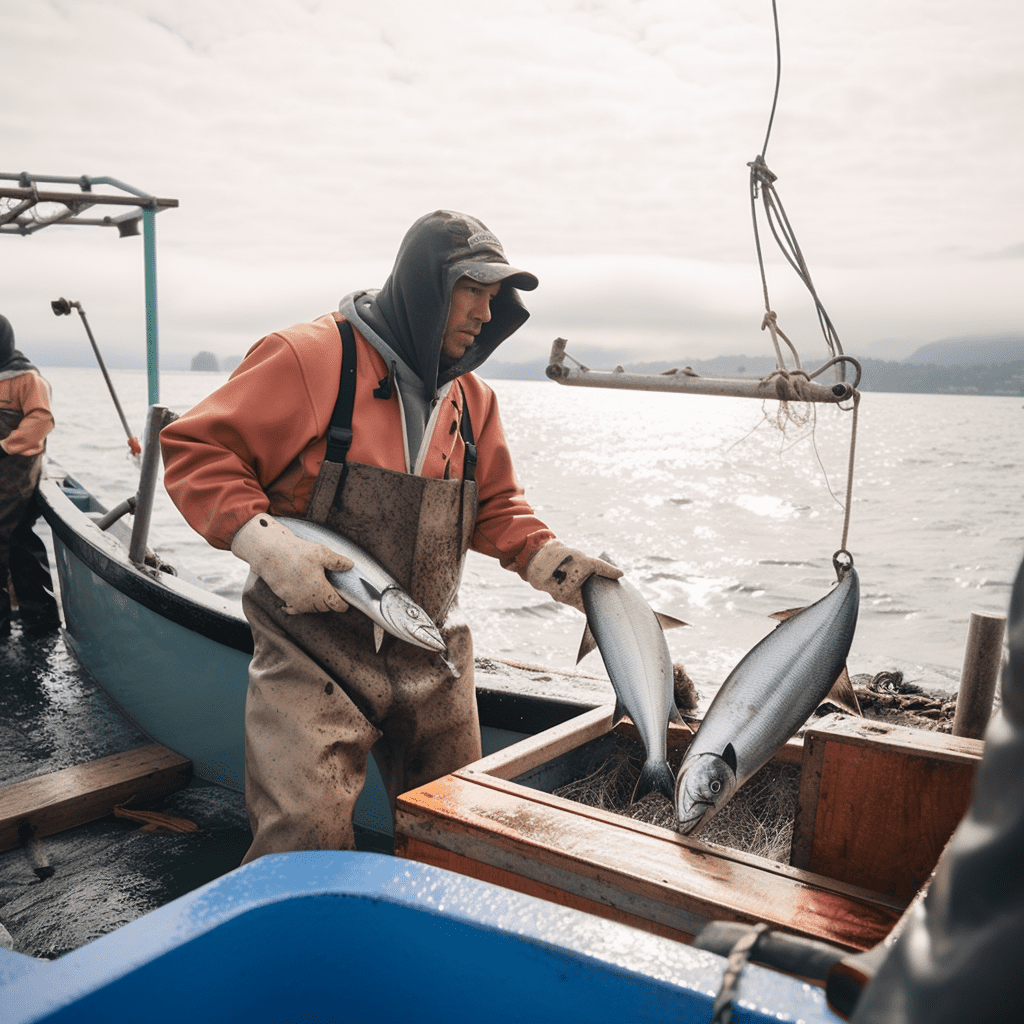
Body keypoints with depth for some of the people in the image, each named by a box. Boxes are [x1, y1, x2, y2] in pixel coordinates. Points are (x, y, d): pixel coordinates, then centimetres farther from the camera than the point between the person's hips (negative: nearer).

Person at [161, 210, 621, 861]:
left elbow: (497, 506, 12)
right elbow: (197, 448, -10)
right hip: (314, 653, -5)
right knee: (305, 843, -8)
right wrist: (264, 542, -23)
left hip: (433, 661, 6)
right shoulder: (312, 357, -12)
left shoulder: (472, 396, 8)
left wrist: (550, 560, -6)